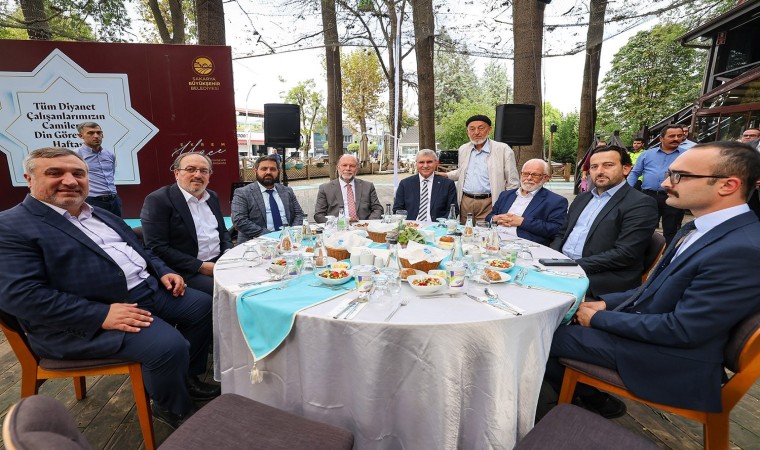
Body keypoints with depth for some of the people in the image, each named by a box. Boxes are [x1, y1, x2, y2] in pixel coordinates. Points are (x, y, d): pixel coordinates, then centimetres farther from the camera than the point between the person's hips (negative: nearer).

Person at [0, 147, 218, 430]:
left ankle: (187, 378, 23)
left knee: (203, 305, 6)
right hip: (85, 319, -8)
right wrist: (101, 315, -27)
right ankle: (175, 409, 5)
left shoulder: (101, 215, 17)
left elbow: (140, 251, 24)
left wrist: (163, 272, 3)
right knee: (169, 345, -26)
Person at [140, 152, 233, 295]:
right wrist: (200, 266, -17)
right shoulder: (158, 200, -9)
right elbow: (157, 248, -14)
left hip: (220, 262, 7)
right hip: (187, 272, -7)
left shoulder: (213, 197, 12)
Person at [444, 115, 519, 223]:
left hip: (488, 203, -4)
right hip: (465, 201, 4)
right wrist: (446, 175, 15)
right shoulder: (463, 149, 12)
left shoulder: (503, 149, -3)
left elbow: (513, 183, -1)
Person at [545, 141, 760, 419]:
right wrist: (606, 303, 1)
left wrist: (599, 318, -16)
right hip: (641, 324, 9)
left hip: (670, 362, -9)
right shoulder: (700, 229, 4)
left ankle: (595, 401, 19)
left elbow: (681, 330, -25)